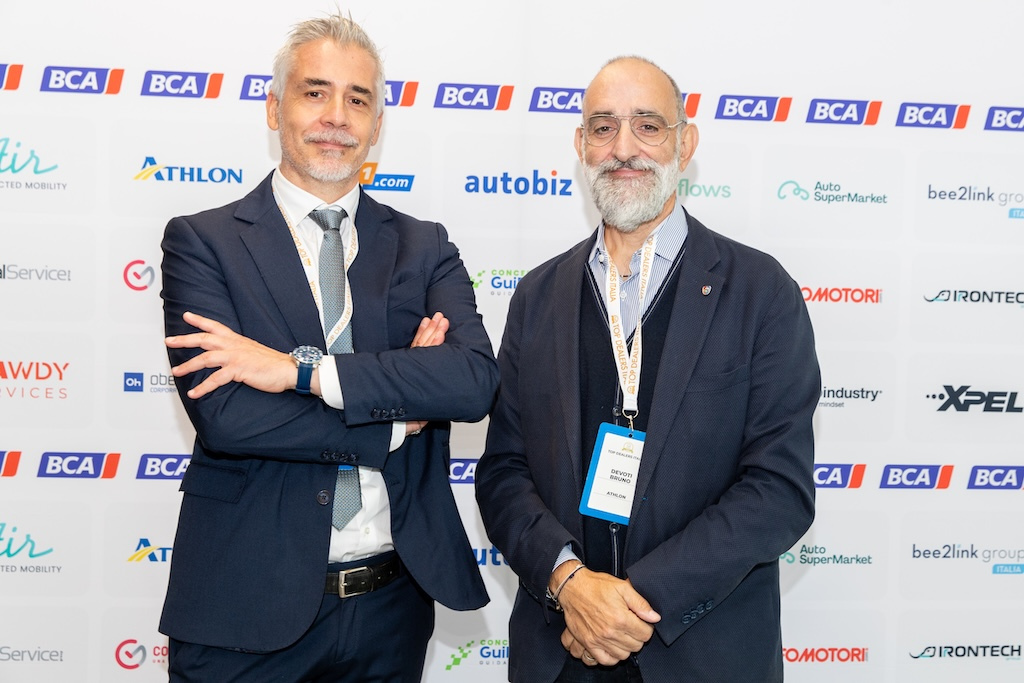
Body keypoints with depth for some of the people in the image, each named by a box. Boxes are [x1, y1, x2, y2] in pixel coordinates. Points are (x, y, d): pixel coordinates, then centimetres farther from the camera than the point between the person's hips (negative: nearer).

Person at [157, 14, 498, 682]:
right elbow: (223, 415, -16)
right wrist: (398, 420, -12)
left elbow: (477, 379, -14)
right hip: (250, 605, -2)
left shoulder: (425, 247, 4)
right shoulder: (202, 241, -3)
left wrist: (299, 368, -20)